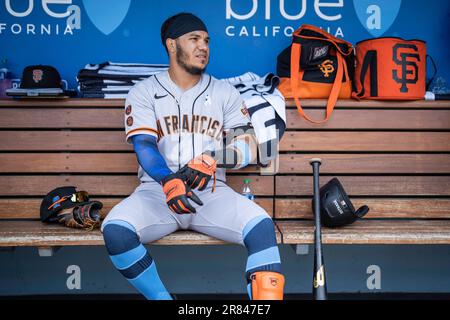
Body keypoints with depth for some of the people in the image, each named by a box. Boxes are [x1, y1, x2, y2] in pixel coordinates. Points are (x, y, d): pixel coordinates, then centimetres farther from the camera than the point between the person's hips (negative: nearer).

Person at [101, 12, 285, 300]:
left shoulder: (225, 93, 13)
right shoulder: (144, 92, 8)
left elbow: (249, 147, 6)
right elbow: (144, 146, -6)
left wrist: (211, 160, -16)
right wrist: (169, 182, -27)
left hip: (212, 192, 1)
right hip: (158, 189, 0)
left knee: (261, 225, -28)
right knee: (115, 230, -30)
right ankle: (160, 296, -11)